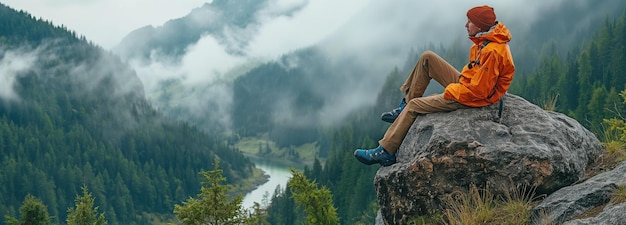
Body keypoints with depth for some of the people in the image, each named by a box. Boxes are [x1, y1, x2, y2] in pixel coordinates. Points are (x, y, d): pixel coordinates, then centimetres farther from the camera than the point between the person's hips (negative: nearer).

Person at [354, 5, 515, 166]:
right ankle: (405, 105, 14)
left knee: (414, 105, -8)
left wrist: (451, 91, -18)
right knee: (427, 58, 7)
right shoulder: (484, 40, 0)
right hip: (466, 82, 10)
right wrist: (461, 79, 4)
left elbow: (478, 90, -29)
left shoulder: (492, 52, -30)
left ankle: (386, 152, 0)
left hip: (472, 98, -10)